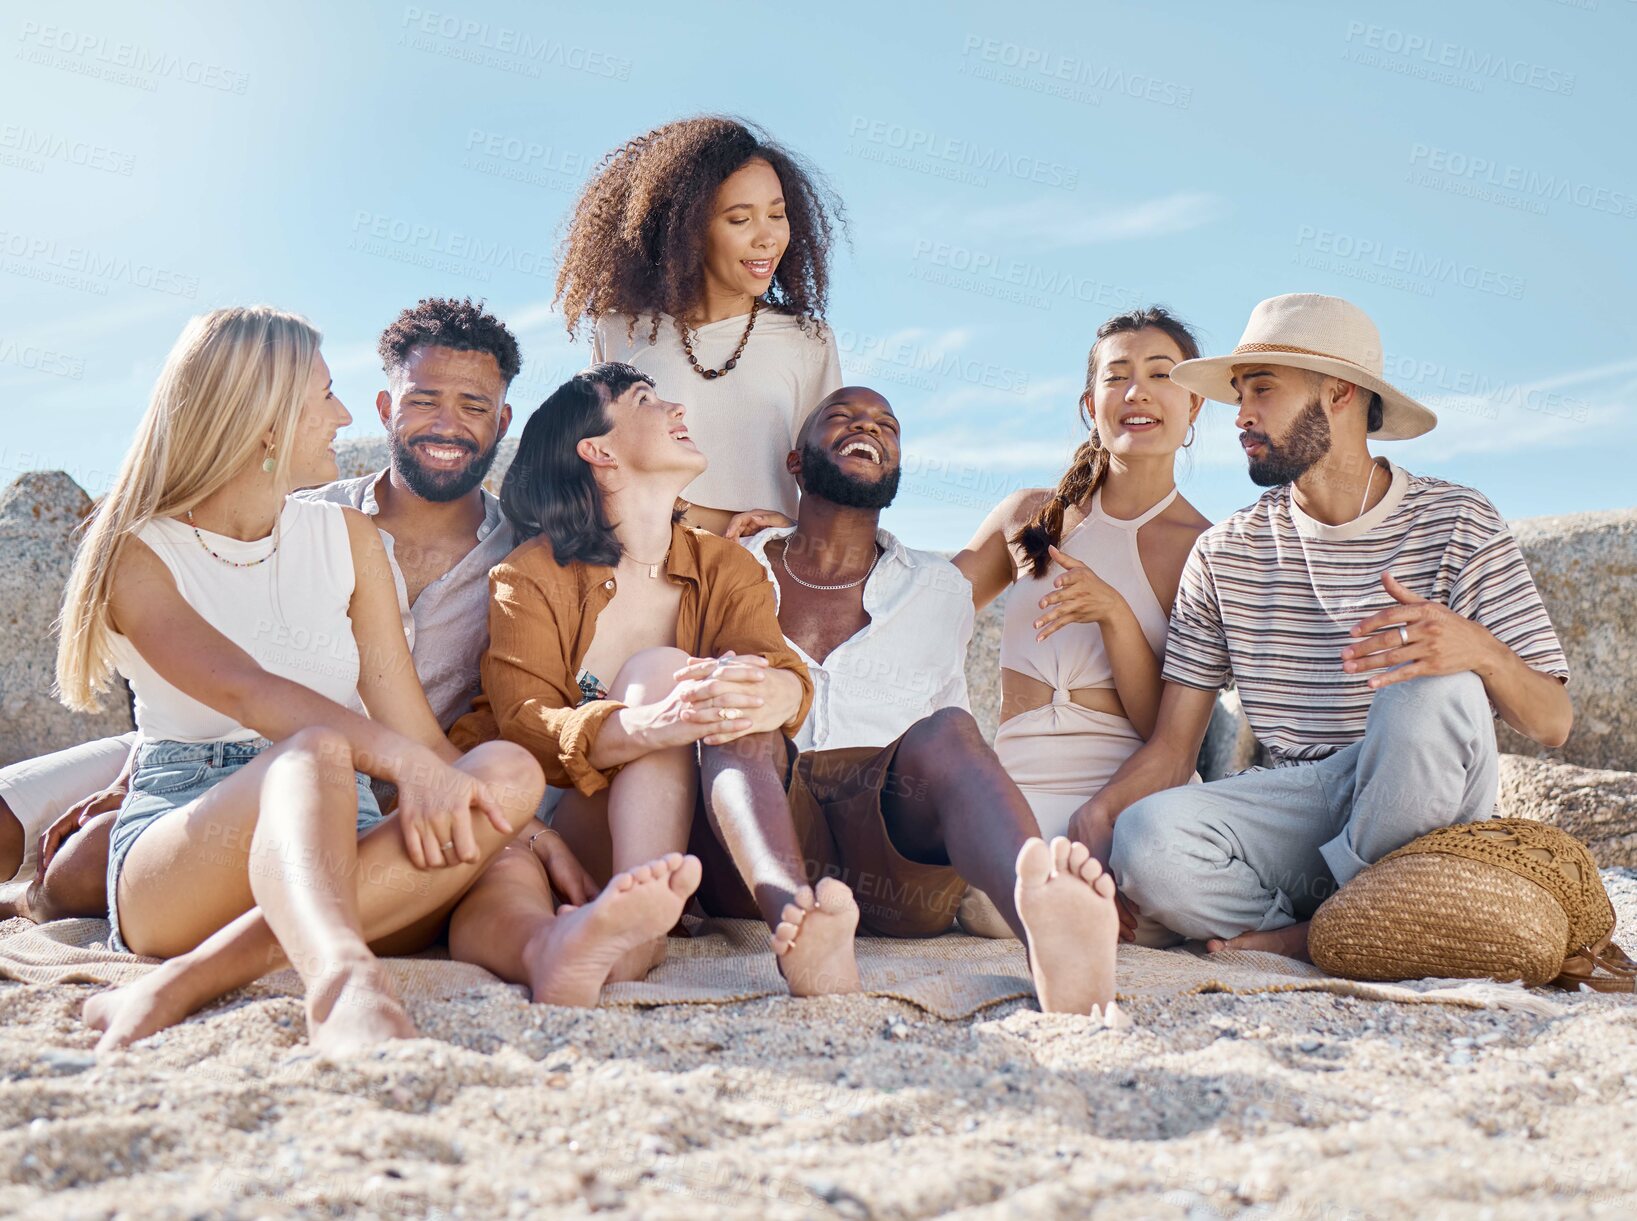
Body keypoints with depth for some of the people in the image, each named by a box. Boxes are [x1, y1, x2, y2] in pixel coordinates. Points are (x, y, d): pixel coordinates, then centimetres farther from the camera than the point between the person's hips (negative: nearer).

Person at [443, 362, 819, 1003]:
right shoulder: (531, 575, -1)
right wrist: (656, 725, -39)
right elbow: (526, 726, -17)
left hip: (648, 833, 2)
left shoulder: (725, 567, 11)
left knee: (657, 668, -27)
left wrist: (766, 697, -38)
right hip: (530, 825, -2)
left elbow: (786, 670, -9)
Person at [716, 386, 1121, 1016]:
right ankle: (801, 928, -58)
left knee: (947, 729, -29)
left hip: (894, 861, 1)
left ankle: (1051, 941, -60)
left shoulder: (940, 590, 24)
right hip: (754, 872, 0)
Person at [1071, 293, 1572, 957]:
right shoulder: (1224, 553, 6)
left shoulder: (1456, 522, -1)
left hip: (1420, 809, 0)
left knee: (1434, 685, -33)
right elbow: (1170, 748, 4)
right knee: (1149, 835, -30)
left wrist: (1479, 649, -29)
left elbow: (1552, 723, -6)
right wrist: (1097, 814, -18)